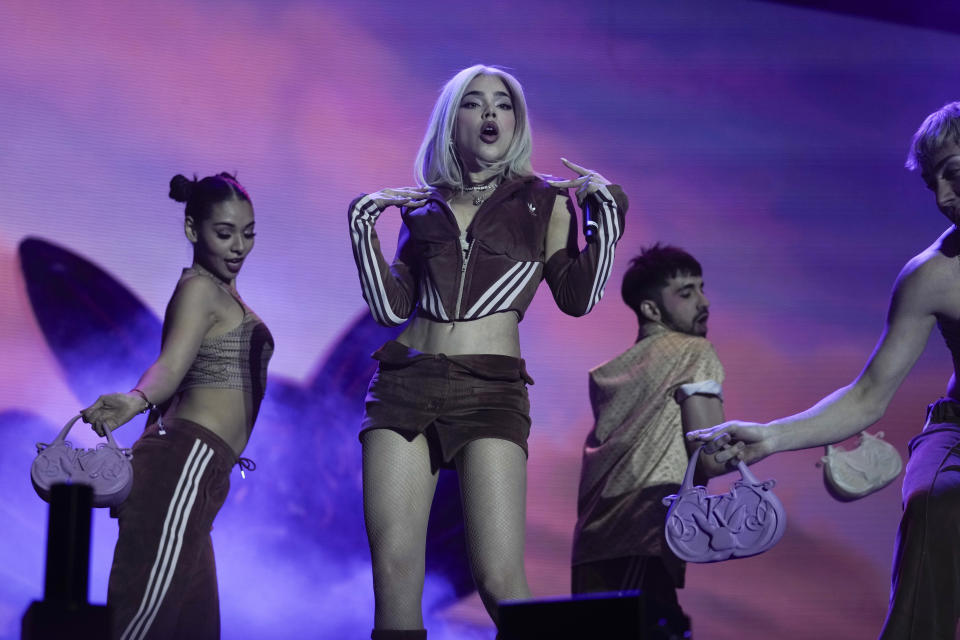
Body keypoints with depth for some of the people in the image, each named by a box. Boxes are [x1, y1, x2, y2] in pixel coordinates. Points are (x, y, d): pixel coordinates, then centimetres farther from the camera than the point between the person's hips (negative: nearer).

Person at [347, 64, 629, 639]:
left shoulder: (543, 201, 12)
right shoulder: (423, 208, 17)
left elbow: (578, 296, 4)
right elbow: (392, 308, 10)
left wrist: (605, 207, 1)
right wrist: (363, 221, 7)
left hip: (490, 391, -2)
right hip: (405, 386, 3)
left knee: (501, 579, -17)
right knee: (394, 575, -6)